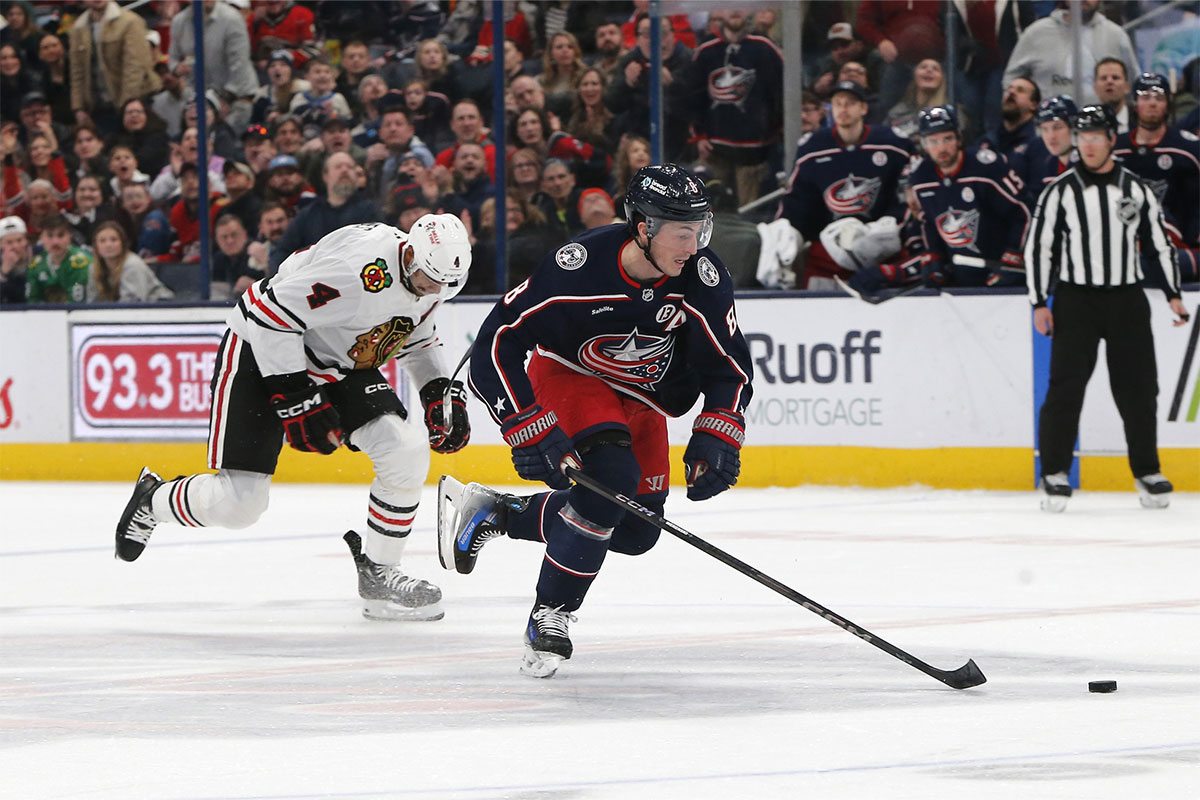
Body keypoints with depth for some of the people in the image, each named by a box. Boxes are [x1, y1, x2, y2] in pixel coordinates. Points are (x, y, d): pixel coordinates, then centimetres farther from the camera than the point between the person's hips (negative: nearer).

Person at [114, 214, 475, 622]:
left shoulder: (431, 281, -6)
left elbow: (417, 340, 18)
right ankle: (152, 499, 22)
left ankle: (378, 574, 3)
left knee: (407, 451, -13)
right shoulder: (361, 267, -34)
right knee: (237, 503, -11)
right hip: (259, 355, -8)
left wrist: (441, 389, 3)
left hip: (337, 366, 8)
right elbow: (273, 314, -32)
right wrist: (296, 399, -30)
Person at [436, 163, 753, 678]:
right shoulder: (579, 266, -33)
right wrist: (531, 433, -34)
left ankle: (493, 514, 20)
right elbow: (496, 346, -29)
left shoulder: (703, 279, -23)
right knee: (612, 478, -31)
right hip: (568, 375, -6)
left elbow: (729, 365, -11)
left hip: (640, 396, 6)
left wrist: (716, 438, -25)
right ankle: (549, 617, -17)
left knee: (635, 532, 3)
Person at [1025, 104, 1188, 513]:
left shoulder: (1135, 188, 7)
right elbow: (1038, 246, 1)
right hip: (1075, 299, -2)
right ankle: (1055, 475, 0)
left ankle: (1147, 472, 13)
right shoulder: (1061, 190, 0)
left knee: (1138, 388, 2)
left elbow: (1159, 242, 12)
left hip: (1126, 299, 2)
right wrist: (1040, 303, -5)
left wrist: (1173, 293, 7)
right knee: (1066, 387, -7)